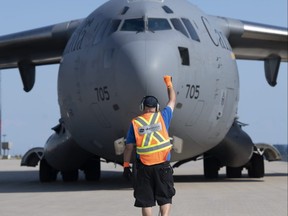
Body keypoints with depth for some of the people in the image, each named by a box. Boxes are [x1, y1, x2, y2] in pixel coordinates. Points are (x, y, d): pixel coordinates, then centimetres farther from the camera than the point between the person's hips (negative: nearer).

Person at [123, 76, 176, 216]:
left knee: (146, 201, 8)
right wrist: (169, 83, 34)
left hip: (144, 167, 0)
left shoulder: (135, 123, 2)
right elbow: (172, 101, 19)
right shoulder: (162, 117, 2)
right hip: (163, 166, 0)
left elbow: (129, 147, 2)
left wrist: (126, 166, 10)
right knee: (165, 198, 8)